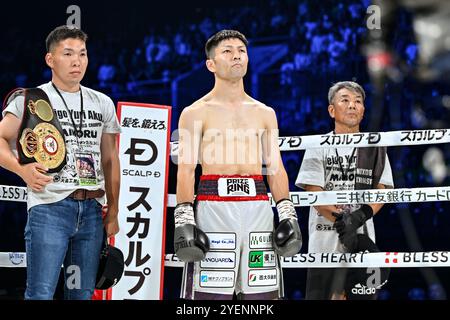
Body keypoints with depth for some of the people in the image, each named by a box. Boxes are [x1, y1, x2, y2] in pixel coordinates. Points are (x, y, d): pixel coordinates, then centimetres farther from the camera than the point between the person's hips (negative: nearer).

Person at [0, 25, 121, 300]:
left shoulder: (103, 103, 15)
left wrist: (113, 211, 13)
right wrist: (22, 169, -24)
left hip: (92, 210, 5)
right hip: (49, 207, -4)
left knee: (83, 293, 9)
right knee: (41, 294, -9)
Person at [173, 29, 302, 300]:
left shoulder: (265, 113, 17)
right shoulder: (196, 113, 5)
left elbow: (276, 168, 14)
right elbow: (186, 169, -2)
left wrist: (287, 213, 4)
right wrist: (184, 220, -12)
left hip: (258, 207, 4)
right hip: (214, 205, -3)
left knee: (263, 290, 2)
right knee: (210, 292, -6)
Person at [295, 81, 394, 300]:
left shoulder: (375, 148, 11)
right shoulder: (318, 147, 3)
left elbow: (382, 191, 4)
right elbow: (315, 194, -5)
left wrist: (358, 217, -14)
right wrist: (341, 221, -18)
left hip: (363, 238, 2)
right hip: (325, 238, -2)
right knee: (320, 294, -2)